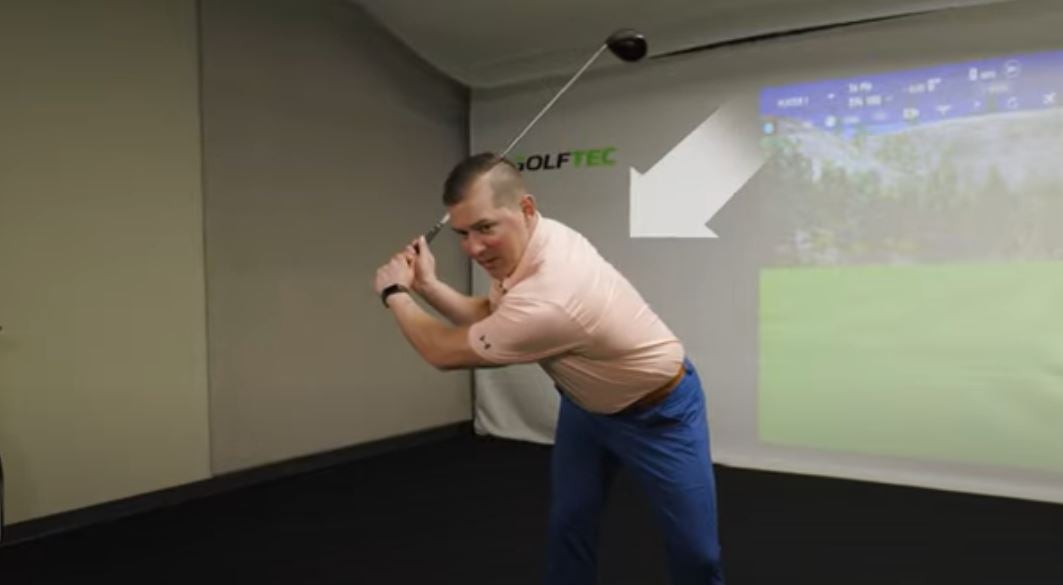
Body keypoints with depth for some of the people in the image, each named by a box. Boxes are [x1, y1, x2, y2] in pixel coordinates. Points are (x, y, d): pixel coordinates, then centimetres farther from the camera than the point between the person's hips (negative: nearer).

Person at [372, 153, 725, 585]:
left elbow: (445, 352, -24)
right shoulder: (533, 239, -16)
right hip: (587, 403, 8)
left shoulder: (548, 299, -42)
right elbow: (490, 318, 1)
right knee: (567, 526, 7)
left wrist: (395, 293, -9)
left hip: (658, 412, -7)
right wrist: (426, 285, -11)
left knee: (693, 549, 0)